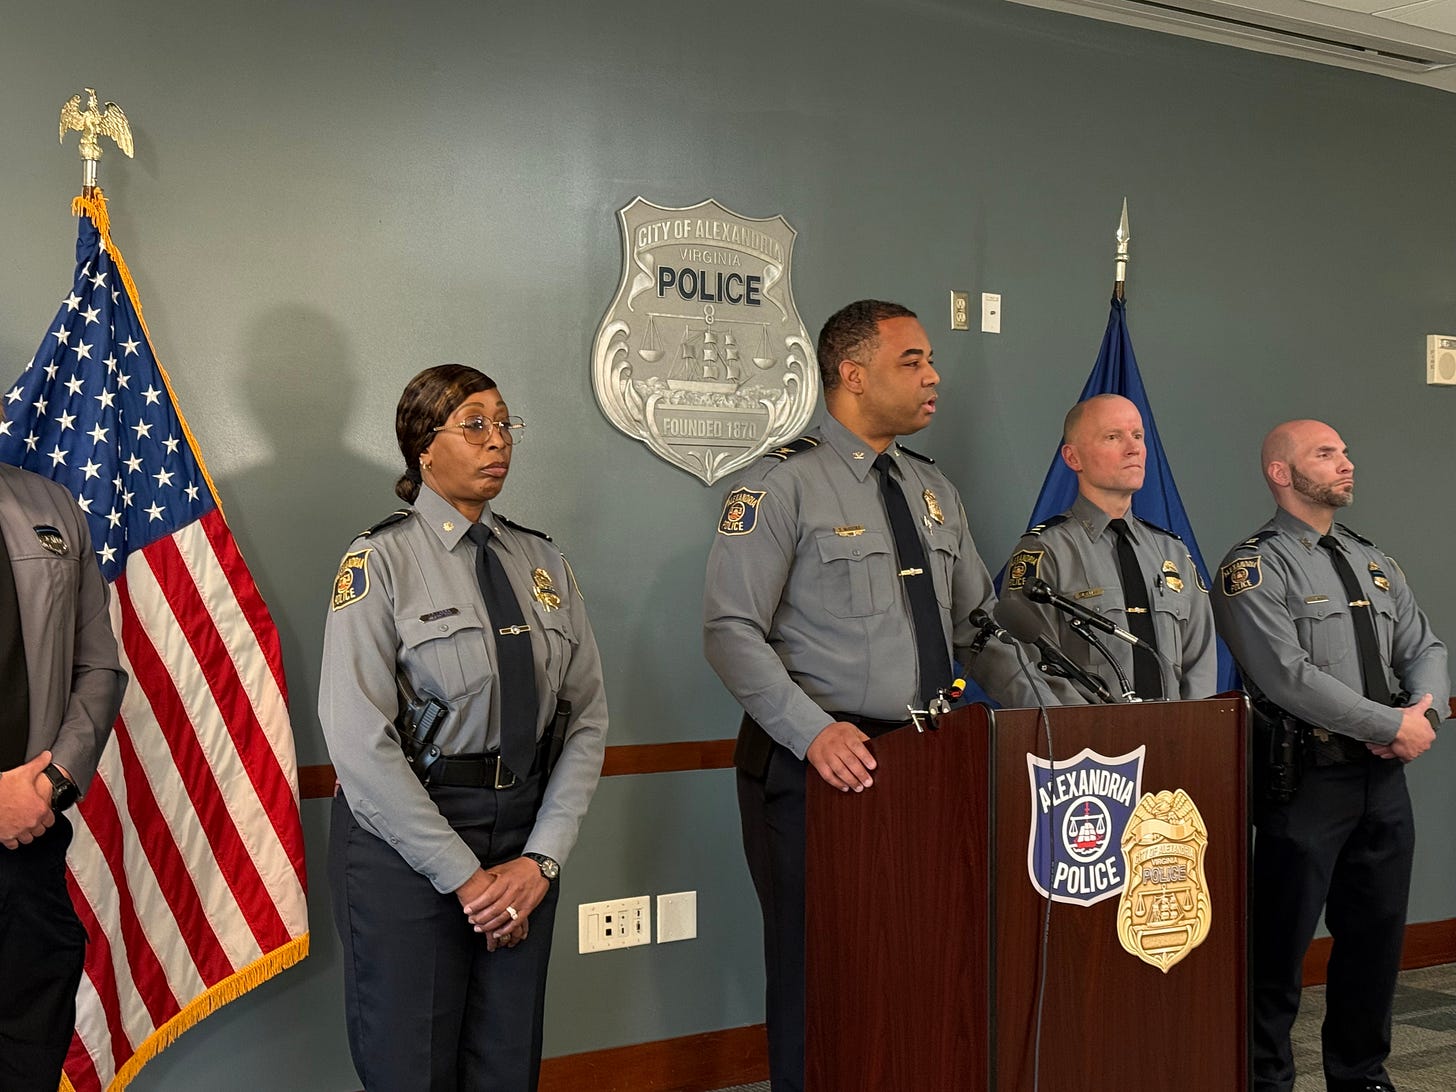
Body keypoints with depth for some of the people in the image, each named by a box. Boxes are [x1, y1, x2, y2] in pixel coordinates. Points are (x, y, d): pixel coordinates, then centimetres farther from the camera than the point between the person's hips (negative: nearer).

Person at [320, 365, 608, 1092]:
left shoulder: (542, 563, 6)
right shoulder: (380, 562, -8)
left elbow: (586, 718, 5)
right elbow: (360, 743, -15)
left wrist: (542, 858, -6)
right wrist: (465, 875, -14)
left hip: (525, 842, 4)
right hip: (404, 841, -4)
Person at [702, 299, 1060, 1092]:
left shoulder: (933, 491, 14)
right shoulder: (783, 484, -8)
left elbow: (977, 624, 16)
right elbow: (731, 630, -15)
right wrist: (814, 731, -26)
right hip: (817, 764, -6)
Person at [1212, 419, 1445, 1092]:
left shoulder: (1374, 563, 16)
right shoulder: (1255, 569, -9)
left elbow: (1424, 650, 14)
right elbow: (1289, 677, -18)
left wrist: (1426, 713, -7)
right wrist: (1394, 724, -14)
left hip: (1384, 778, 7)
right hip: (1306, 780, -7)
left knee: (1377, 936, 15)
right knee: (1281, 943, 0)